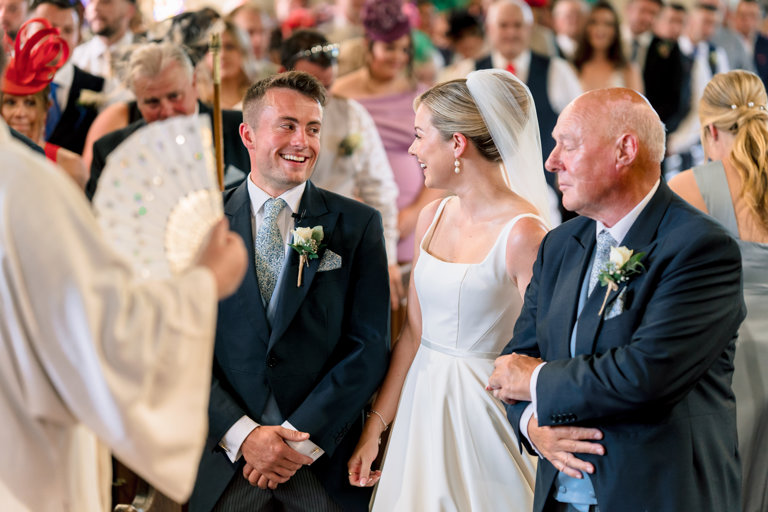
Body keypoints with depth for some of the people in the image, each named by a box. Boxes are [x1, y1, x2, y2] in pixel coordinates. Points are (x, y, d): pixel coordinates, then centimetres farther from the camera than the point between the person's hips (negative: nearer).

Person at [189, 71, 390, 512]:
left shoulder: (358, 224, 0)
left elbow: (370, 347, -5)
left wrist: (301, 437, -12)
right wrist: (242, 435, -12)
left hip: (325, 461, 0)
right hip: (225, 461, 1)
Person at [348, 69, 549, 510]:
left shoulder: (523, 233, -16)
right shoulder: (432, 218, 6)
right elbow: (413, 332, 8)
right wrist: (375, 429, 6)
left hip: (485, 409, -6)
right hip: (422, 404, 7)